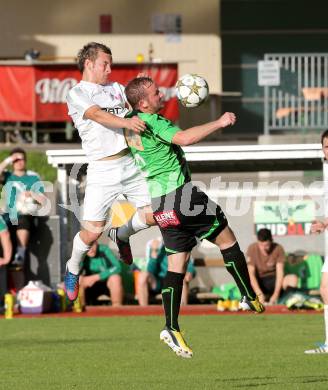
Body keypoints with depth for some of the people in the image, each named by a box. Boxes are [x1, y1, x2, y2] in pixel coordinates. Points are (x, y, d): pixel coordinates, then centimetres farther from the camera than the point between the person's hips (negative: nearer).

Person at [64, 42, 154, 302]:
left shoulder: (116, 88, 17)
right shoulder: (77, 95, -4)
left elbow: (134, 110, 7)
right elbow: (97, 115, -22)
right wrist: (126, 122, -39)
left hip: (130, 162, 6)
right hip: (102, 170, -6)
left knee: (152, 214, 0)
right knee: (93, 230, -8)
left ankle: (122, 235, 31)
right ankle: (73, 269, 20)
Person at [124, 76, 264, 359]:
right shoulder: (153, 122, -15)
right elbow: (184, 138, -30)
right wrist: (219, 123, -23)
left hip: (159, 204, 8)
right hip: (179, 193, -8)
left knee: (177, 263, 6)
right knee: (226, 239, 8)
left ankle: (171, 328, -4)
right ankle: (250, 297, 14)